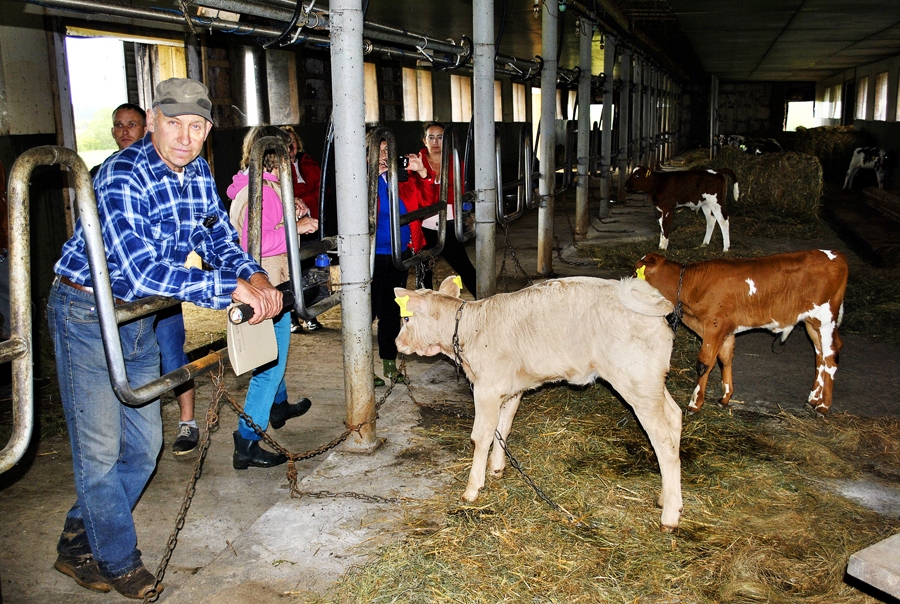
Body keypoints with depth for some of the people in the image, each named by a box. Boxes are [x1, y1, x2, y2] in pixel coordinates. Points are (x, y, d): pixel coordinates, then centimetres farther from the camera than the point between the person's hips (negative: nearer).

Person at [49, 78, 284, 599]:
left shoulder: (198, 174, -1)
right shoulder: (122, 177, -26)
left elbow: (220, 241, 3)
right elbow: (144, 271, -35)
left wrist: (255, 276, -18)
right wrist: (233, 289, -34)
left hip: (140, 317, 8)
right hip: (87, 313, -7)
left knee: (144, 444, 14)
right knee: (100, 448, 2)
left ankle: (79, 544, 33)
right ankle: (117, 562, 22)